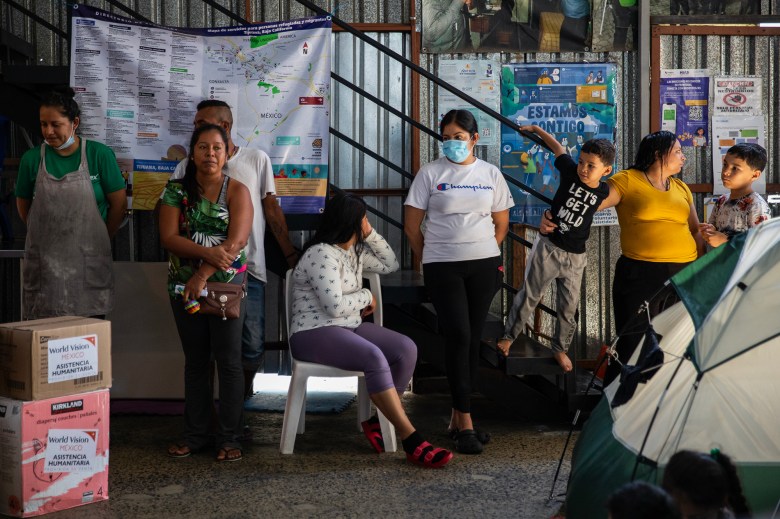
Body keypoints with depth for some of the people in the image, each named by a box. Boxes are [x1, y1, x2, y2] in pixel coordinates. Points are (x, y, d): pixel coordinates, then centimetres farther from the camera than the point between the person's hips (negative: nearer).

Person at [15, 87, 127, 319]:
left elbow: (119, 204, 3)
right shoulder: (32, 159, 1)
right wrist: (46, 236, 14)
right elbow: (23, 205, 14)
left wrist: (101, 240, 9)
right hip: (44, 263, 1)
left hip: (88, 262, -1)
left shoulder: (100, 155, -4)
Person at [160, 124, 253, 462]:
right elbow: (169, 237, -8)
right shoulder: (177, 191, 3)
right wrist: (208, 253, -22)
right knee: (195, 361, 11)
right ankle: (195, 435, 19)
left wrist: (203, 275, -22)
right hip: (184, 285, 2)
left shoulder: (237, 191, -3)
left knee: (228, 361, 0)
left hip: (227, 284, -2)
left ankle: (229, 439, 7)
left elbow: (236, 241, -15)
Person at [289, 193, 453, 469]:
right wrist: (366, 296, -5)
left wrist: (370, 235, 11)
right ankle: (412, 441, -33)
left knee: (406, 349, -15)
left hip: (349, 327, 9)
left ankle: (376, 420, -5)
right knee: (374, 357, -35)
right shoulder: (321, 254, -15)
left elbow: (390, 264, 25)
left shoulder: (354, 251, 15)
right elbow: (334, 306, -23)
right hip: (313, 333, -9)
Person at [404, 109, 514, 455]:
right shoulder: (431, 173, -1)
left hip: (483, 266, 3)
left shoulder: (490, 174, 7)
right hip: (443, 267, -3)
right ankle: (465, 423, -5)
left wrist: (484, 253, 12)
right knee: (458, 336, -11)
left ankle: (457, 416, 15)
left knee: (473, 339, 5)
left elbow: (501, 224, 16)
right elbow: (412, 226, 2)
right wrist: (430, 261, 7)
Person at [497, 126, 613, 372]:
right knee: (529, 296, 6)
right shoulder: (571, 171, -11)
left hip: (574, 257, 2)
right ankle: (509, 336, 20)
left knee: (569, 306, 11)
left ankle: (560, 348, 28)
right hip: (548, 247, -1)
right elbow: (557, 146, 5)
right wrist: (535, 128, 14)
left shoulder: (604, 192, -11)